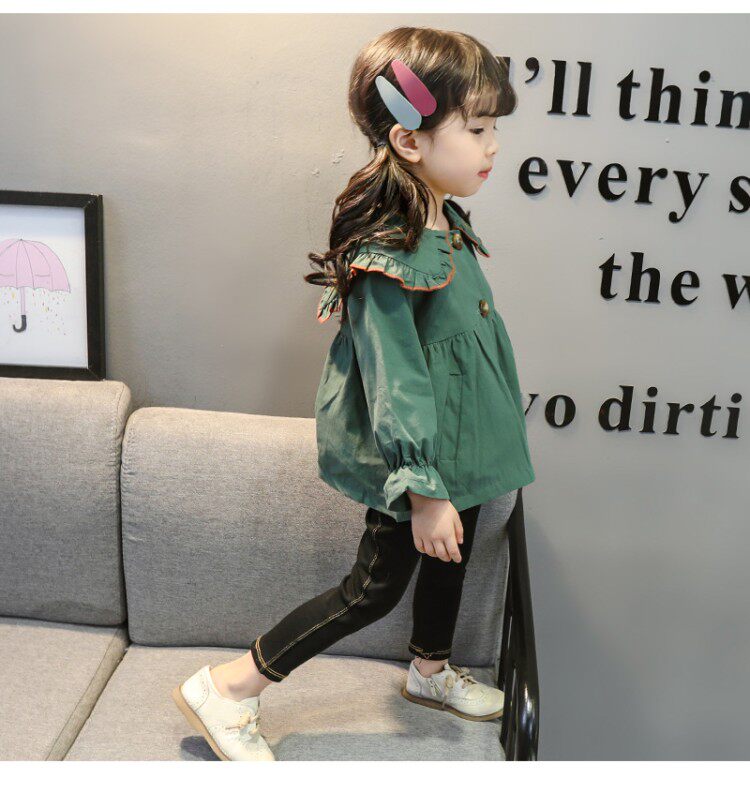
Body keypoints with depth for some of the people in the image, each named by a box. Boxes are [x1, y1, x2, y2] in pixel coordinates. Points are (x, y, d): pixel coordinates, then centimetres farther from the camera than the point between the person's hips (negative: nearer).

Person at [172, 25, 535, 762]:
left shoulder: (448, 222, 1)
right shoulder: (388, 259, -30)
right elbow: (395, 383, -27)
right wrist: (423, 491, -21)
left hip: (460, 442, 9)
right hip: (411, 451, -9)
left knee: (450, 557, 24)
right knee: (376, 588, 3)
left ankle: (432, 670, 52)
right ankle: (226, 689, 17)